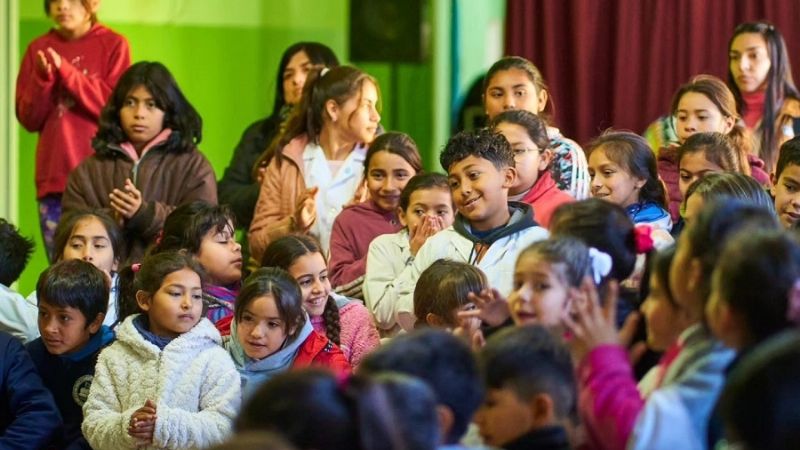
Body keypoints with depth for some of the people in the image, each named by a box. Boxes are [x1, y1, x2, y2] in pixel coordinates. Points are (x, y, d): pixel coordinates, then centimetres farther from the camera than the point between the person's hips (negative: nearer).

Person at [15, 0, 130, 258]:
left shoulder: (113, 45, 2)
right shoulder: (38, 50, 11)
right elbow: (28, 119, 8)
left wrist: (66, 71, -15)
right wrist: (43, 78, -10)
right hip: (54, 178, 3)